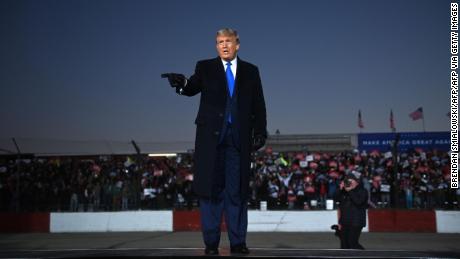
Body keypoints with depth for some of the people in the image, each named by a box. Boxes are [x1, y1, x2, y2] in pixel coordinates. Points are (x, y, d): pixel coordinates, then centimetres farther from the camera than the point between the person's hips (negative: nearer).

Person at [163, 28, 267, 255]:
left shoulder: (250, 71, 11)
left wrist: (260, 131, -1)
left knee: (237, 190, 4)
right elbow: (193, 87, -9)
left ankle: (238, 242, 12)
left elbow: (258, 105, 9)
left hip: (239, 138, 1)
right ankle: (211, 243, 9)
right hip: (211, 136, -1)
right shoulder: (205, 67, 7)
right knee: (211, 188, 1)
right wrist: (182, 83, -31)